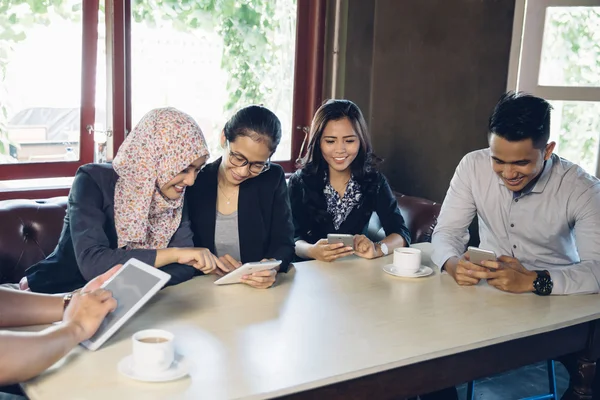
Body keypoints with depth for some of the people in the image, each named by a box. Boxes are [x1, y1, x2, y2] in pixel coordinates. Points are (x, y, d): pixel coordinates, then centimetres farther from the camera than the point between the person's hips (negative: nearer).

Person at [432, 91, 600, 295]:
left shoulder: (582, 189, -16)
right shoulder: (473, 166, -10)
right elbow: (447, 230, -7)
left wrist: (532, 281, -36)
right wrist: (453, 263, -28)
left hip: (554, 302, -1)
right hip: (487, 295, 2)